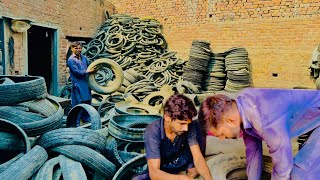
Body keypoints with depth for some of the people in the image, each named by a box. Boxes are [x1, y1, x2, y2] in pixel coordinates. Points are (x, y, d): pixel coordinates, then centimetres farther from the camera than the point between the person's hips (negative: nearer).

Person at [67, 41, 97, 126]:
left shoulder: (84, 58, 10)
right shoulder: (71, 60, -9)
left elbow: (89, 66, 23)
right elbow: (77, 72, -15)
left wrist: (93, 69, 4)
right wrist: (89, 71, -14)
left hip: (86, 83, 7)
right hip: (78, 84, -6)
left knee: (87, 101, 13)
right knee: (78, 103, -3)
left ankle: (86, 118, 27)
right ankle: (76, 122, 8)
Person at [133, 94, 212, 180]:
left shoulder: (189, 126, -23)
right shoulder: (153, 132, -33)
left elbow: (198, 157, -23)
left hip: (181, 162, 3)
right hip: (162, 169, -2)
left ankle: (192, 170, 2)